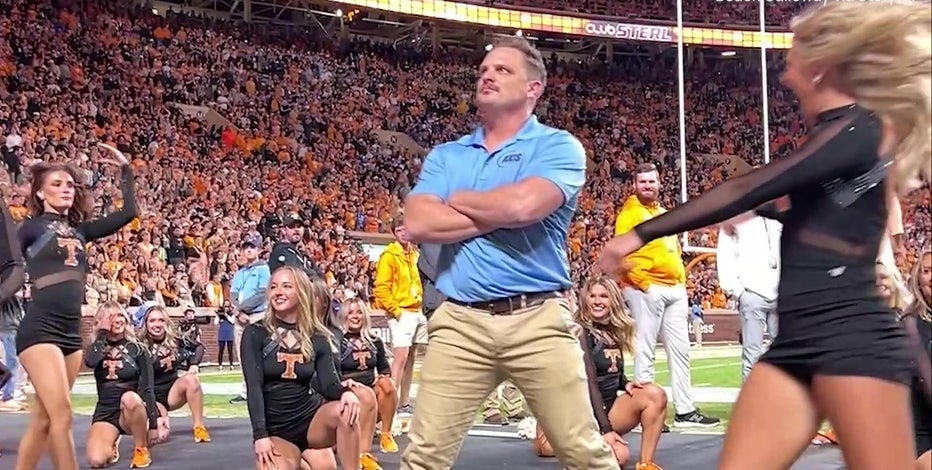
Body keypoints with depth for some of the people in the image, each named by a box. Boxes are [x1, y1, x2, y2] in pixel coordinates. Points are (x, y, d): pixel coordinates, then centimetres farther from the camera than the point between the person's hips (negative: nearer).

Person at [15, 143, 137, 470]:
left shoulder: (79, 230, 16)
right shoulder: (33, 227, 1)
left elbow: (129, 213, 15)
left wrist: (126, 169, 13)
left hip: (71, 332, 6)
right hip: (40, 329, -6)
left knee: (43, 419, 9)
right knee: (61, 414, -15)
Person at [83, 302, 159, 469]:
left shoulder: (137, 349, 0)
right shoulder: (96, 348, 7)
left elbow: (147, 388, -6)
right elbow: (89, 362, -19)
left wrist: (153, 423, -14)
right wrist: (103, 333, -9)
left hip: (133, 411, -2)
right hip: (105, 413, 2)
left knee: (129, 397, -40)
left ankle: (142, 449, -17)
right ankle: (112, 444, 12)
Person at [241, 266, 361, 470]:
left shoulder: (318, 338, 4)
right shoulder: (255, 334, -3)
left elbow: (328, 384, -6)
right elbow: (253, 386, -11)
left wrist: (345, 392, -31)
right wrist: (260, 435, -23)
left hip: (311, 417, 2)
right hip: (276, 429, -2)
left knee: (345, 411, -32)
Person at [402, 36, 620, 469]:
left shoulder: (557, 146, 3)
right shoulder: (445, 155, 15)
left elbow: (524, 205, -17)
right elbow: (418, 224, -2)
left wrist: (458, 201, 0)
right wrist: (499, 215, -7)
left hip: (538, 319, -3)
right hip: (460, 321, 3)